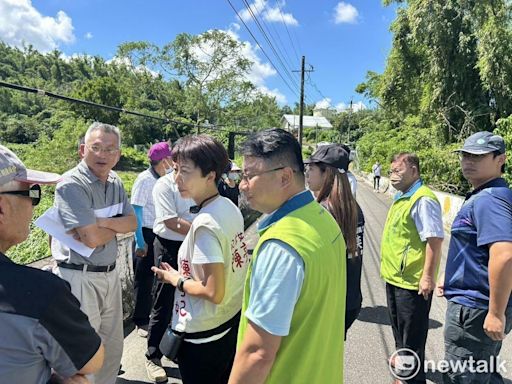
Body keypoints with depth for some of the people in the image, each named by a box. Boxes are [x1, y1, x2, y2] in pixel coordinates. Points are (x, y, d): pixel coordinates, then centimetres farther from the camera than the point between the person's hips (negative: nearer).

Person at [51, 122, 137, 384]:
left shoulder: (115, 182, 5)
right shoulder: (71, 185, -18)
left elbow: (132, 223, -1)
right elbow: (93, 238, -25)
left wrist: (102, 222, -17)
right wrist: (117, 225, -6)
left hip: (110, 274, 7)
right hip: (80, 277, -7)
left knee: (113, 347, 20)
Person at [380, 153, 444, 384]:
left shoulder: (422, 200, -21)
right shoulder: (401, 197, 11)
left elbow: (434, 239, -25)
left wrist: (428, 276, -25)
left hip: (412, 280, -10)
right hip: (395, 276, 10)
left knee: (412, 330, 6)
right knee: (398, 322, 26)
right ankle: (402, 356, 47)